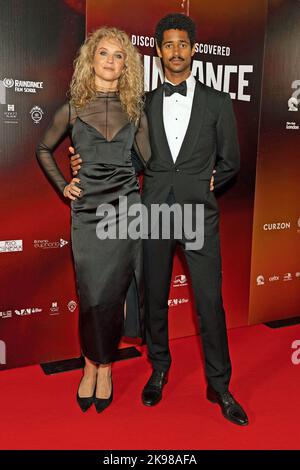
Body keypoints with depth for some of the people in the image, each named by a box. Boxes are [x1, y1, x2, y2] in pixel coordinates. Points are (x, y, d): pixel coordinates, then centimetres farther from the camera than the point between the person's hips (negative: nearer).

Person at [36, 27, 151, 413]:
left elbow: (148, 159, 9)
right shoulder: (73, 109, 6)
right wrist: (62, 186, 7)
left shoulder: (134, 108, 9)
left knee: (110, 294, 2)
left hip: (126, 207, 1)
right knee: (92, 295, 1)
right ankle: (91, 366, 22)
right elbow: (43, 149, 18)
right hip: (87, 211, 0)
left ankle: (103, 367, 21)